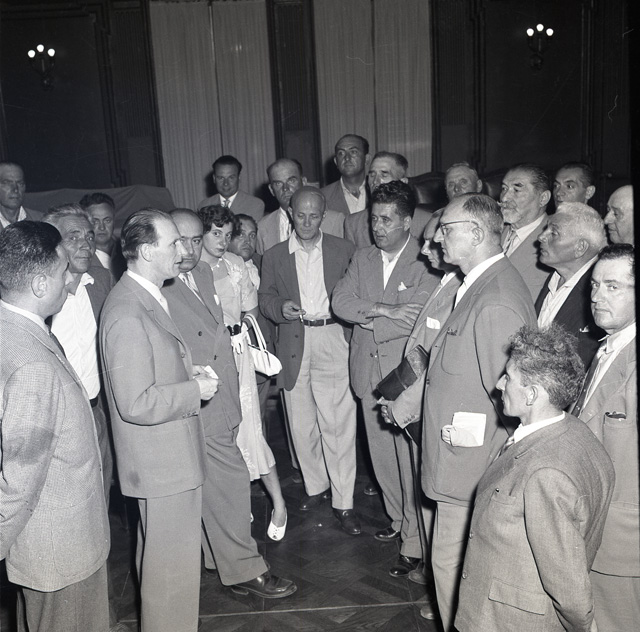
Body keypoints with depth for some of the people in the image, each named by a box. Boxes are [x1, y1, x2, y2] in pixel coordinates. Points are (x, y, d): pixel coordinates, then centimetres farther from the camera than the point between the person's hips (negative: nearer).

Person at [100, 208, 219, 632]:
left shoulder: (146, 296, 7)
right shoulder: (128, 314, -26)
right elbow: (136, 404, -29)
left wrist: (185, 370, 4)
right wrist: (195, 390, -18)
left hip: (166, 454, 11)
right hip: (162, 461, -11)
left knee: (157, 555, 26)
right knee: (174, 562, 5)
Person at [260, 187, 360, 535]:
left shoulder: (343, 250, 6)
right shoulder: (274, 256, 10)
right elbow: (265, 297, 14)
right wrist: (281, 307, -7)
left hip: (333, 340, -2)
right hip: (294, 345, 2)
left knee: (338, 425, -5)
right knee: (302, 425, 10)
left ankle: (343, 502, 5)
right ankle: (315, 486, 29)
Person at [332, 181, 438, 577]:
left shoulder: (426, 264, -11)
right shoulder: (362, 260, 9)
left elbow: (417, 320, -21)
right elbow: (340, 302, -1)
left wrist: (365, 317, -11)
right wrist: (383, 311, -17)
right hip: (370, 374, 6)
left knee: (412, 462, 0)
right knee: (383, 457, 18)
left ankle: (415, 542, 12)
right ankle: (398, 518, 37)